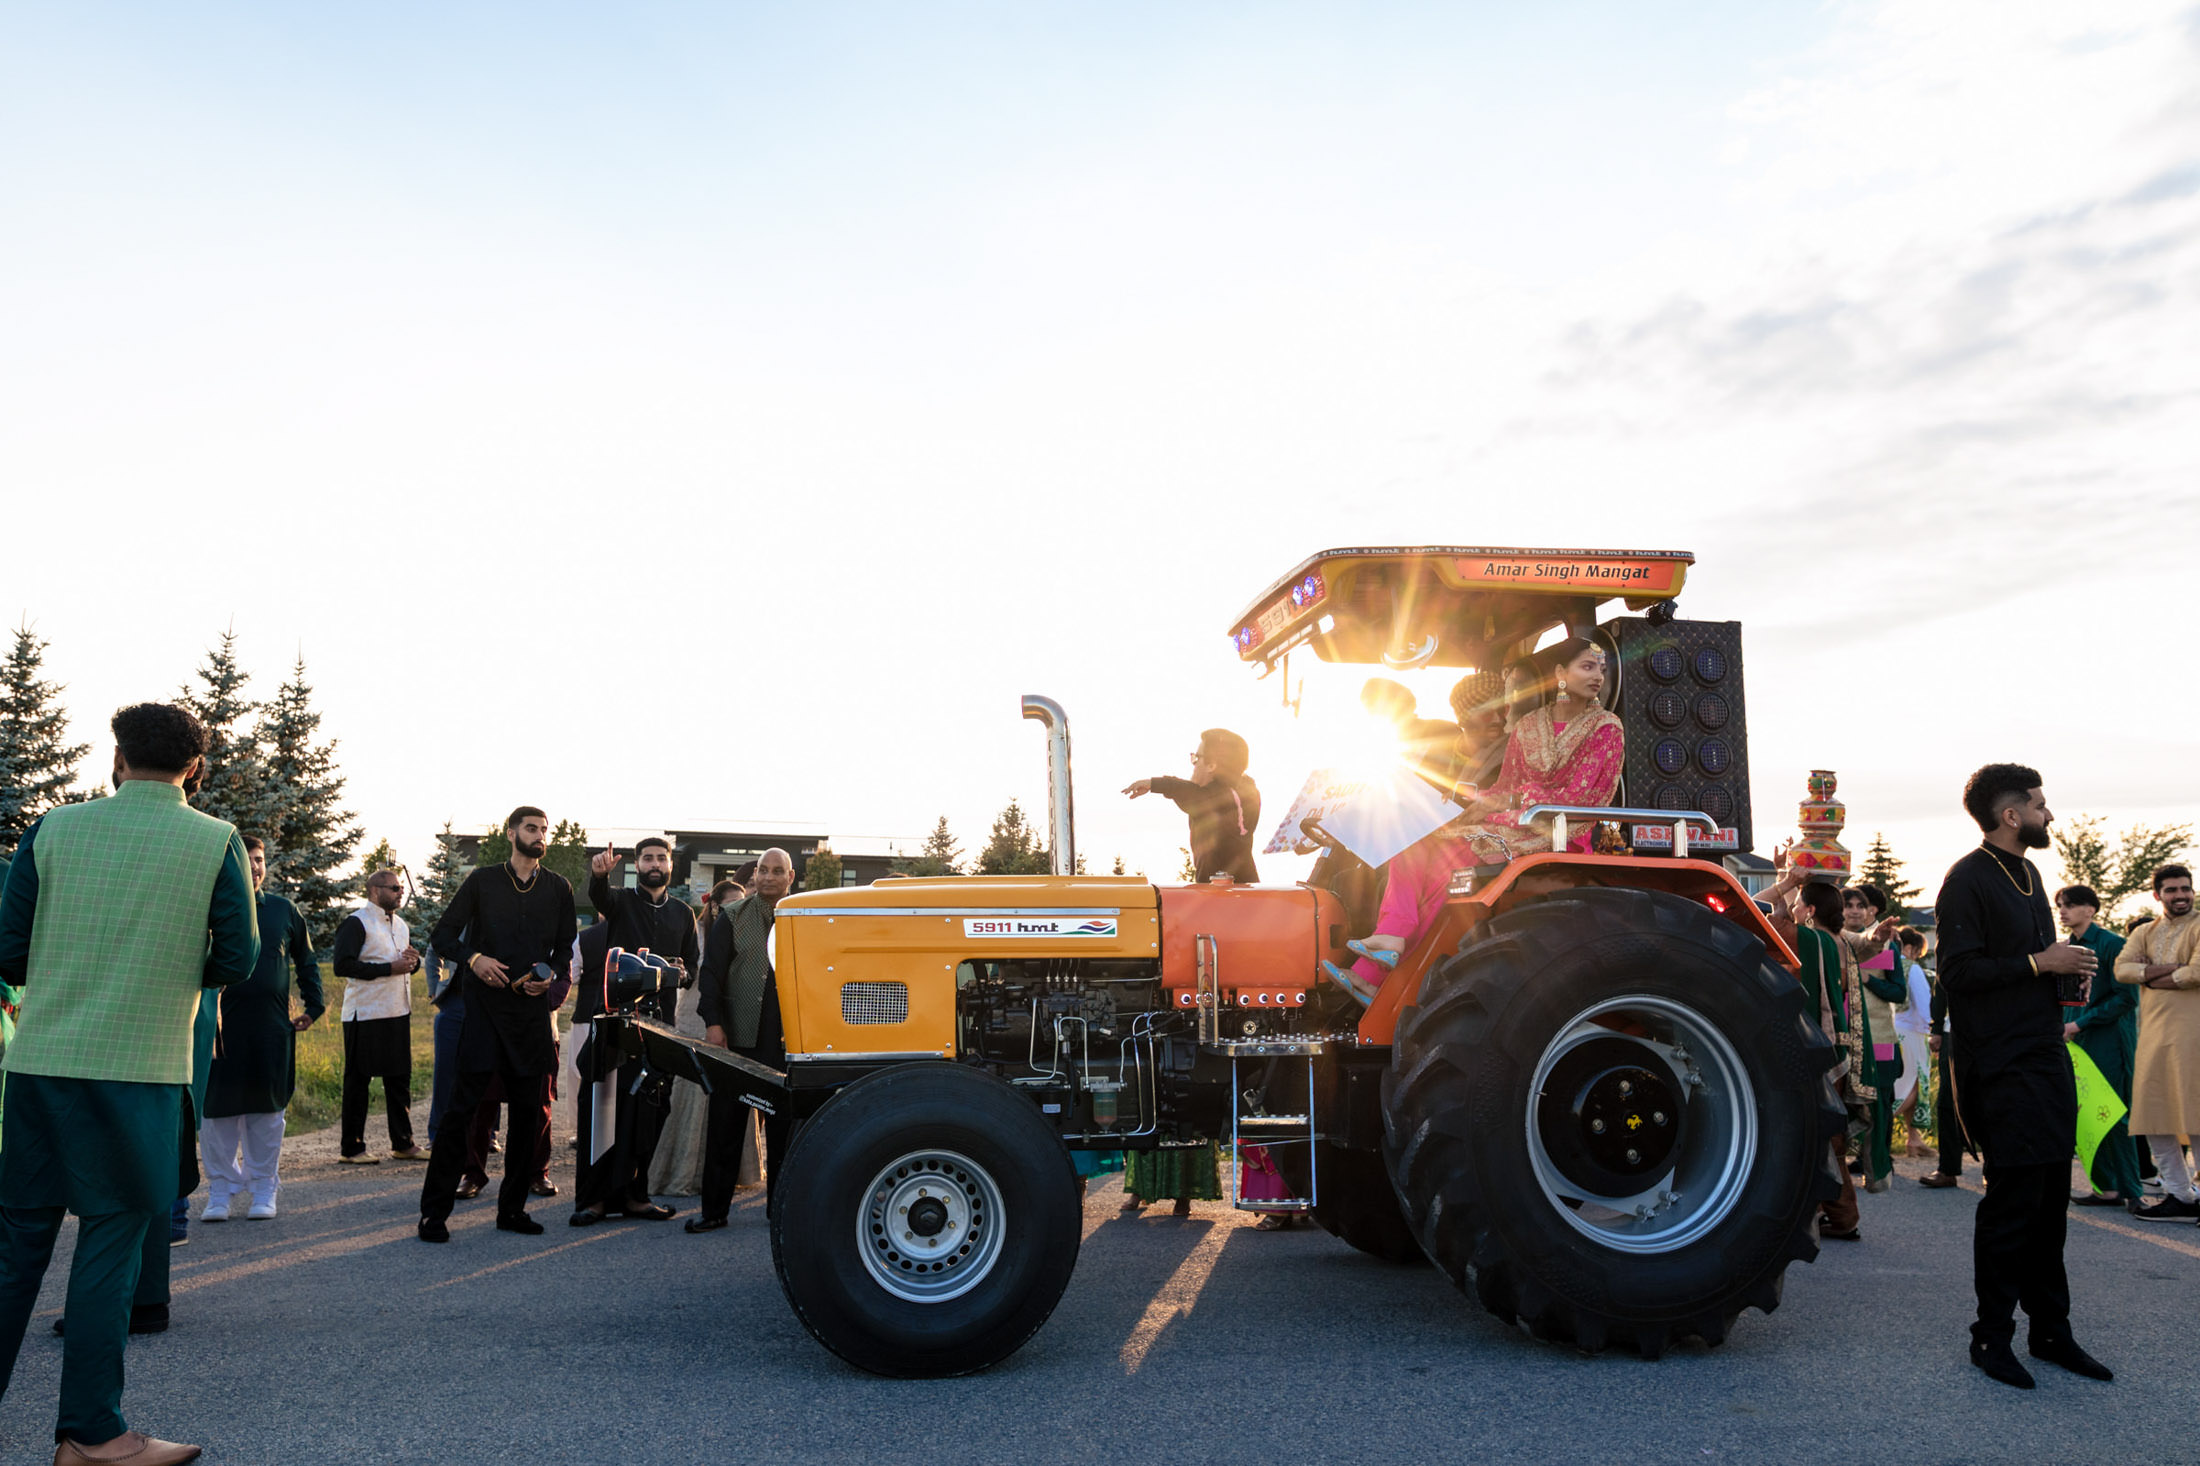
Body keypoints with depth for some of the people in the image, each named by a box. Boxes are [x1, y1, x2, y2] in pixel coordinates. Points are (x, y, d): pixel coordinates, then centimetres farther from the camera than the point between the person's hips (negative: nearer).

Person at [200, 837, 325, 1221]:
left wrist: (313, 1006, 11)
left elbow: (306, 960, 18)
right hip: (222, 1023, -1)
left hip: (272, 1026, 1)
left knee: (267, 1107, 6)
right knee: (217, 1107, 1)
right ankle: (220, 1189, 14)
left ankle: (263, 1189, 16)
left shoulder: (284, 909, 9)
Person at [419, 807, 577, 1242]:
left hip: (533, 1008, 3)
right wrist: (473, 958, -11)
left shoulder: (558, 888, 12)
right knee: (464, 1104, -6)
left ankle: (512, 1208, 16)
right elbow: (443, 935, 7)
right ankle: (434, 1211, 3)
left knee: (533, 1109, 4)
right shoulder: (483, 880, 6)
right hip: (484, 1006, -3)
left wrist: (551, 974, -4)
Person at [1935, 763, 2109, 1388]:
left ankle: (2050, 1329, 21)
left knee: (2049, 1198, 12)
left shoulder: (2028, 874, 17)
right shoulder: (1969, 879, -11)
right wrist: (2040, 963, -16)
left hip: (2046, 1055, 9)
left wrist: (2068, 971, 7)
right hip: (2000, 1065, -9)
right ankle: (1992, 1336, 6)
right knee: (2012, 1200, -5)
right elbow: (1959, 972, -18)